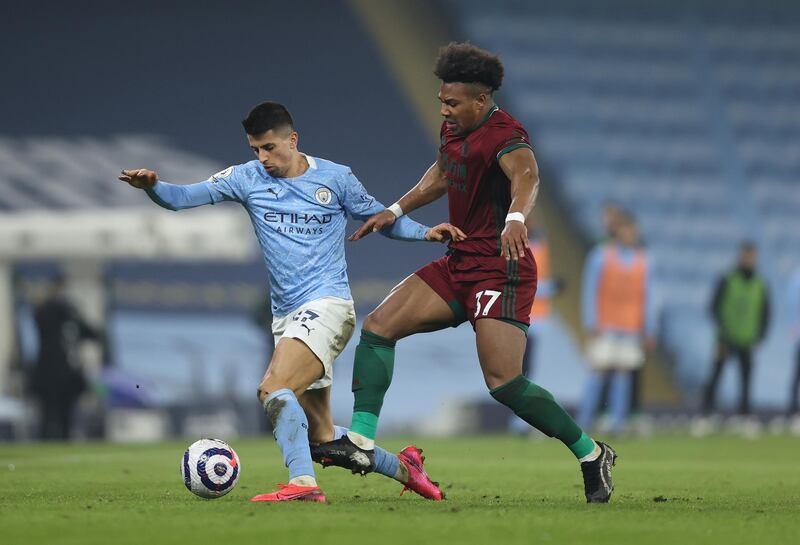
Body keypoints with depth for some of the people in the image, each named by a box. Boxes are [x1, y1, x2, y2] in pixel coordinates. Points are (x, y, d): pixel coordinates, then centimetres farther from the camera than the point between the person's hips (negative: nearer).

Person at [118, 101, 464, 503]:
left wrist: (426, 233, -3)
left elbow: (379, 218, 13)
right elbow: (182, 197, -5)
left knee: (273, 389, -29)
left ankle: (302, 483, -36)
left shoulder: (335, 178, 1)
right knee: (320, 435, 8)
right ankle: (402, 467, 27)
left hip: (327, 304, -5)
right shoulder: (247, 179, 5)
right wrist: (153, 186, -26)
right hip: (286, 315, 5)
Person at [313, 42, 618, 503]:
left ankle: (592, 455, -1)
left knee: (504, 383, -17)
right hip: (459, 264, 9)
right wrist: (397, 211, 23)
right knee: (378, 325, -2)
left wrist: (516, 217, -60)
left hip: (500, 270, -9)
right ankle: (361, 443, -3)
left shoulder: (504, 135, -18)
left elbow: (526, 176, -40)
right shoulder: (456, 129, 10)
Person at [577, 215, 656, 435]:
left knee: (624, 374, -3)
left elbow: (647, 297, 11)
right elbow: (589, 291, -1)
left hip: (631, 325, 3)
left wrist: (649, 331, 7)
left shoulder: (643, 260, 10)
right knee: (599, 372, -8)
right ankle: (584, 423, -6)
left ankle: (617, 424, -3)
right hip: (605, 325, -3)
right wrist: (591, 324, -8)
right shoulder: (600, 256, 1)